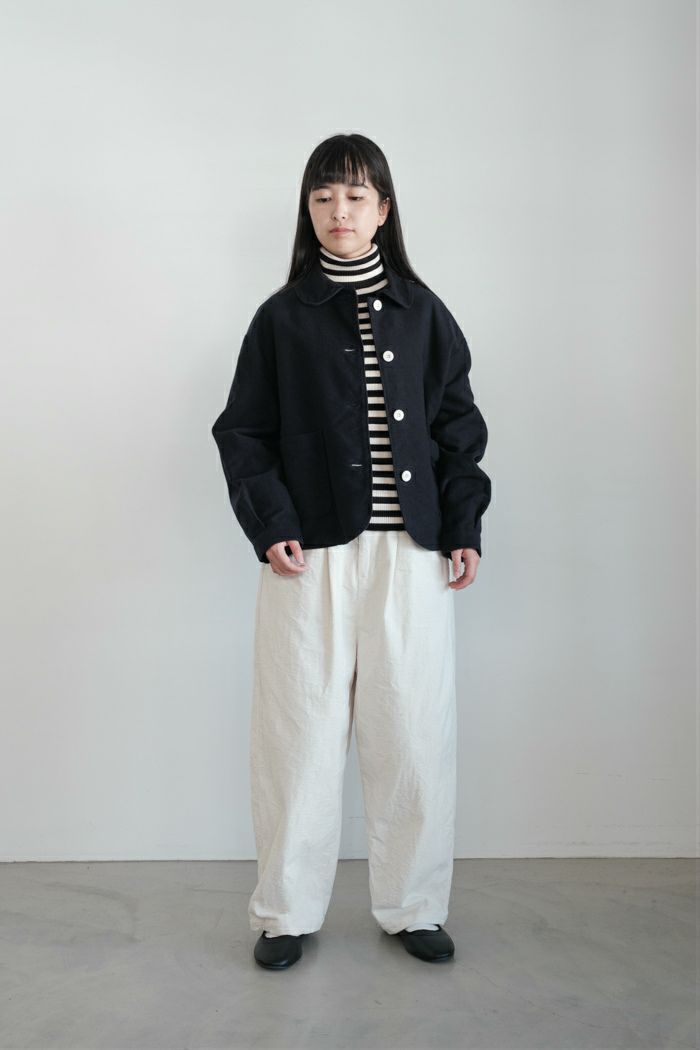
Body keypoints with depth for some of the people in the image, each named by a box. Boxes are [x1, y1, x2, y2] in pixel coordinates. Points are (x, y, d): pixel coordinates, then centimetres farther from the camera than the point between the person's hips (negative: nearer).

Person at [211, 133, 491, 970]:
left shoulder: (421, 312, 10)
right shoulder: (282, 318, 6)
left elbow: (459, 426, 11)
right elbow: (243, 432, 5)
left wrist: (464, 530, 2)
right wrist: (271, 527, -9)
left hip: (411, 554, 1)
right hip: (309, 555, -1)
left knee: (413, 734, 5)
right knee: (299, 736, 3)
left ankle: (413, 908, 24)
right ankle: (286, 914, 21)